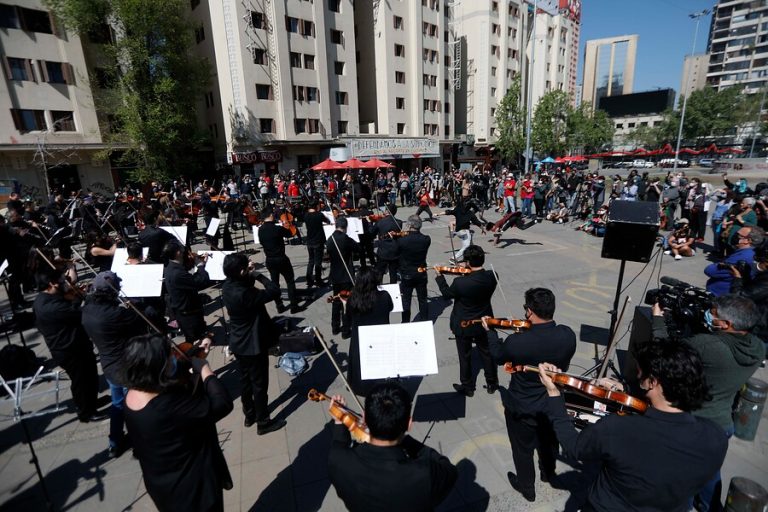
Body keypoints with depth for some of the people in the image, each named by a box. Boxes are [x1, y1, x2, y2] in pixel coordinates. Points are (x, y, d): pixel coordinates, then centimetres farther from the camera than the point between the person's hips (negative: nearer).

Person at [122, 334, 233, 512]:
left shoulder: (133, 394, -11)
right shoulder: (170, 406, -39)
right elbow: (223, 404, -33)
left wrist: (192, 358, -3)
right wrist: (204, 368, -25)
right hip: (190, 487, -8)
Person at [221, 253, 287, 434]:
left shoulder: (227, 286, -5)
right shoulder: (244, 294, -32)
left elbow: (245, 283, 14)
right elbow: (275, 291, -29)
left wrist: (250, 275, -6)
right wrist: (258, 275, -19)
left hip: (238, 343, 9)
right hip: (253, 344, -9)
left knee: (245, 380, 24)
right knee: (259, 384, 8)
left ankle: (249, 415, 41)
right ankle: (263, 422, 25)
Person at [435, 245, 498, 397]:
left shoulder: (460, 282, -32)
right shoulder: (492, 277, -19)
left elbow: (447, 293, -10)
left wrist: (439, 275, 1)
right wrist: (468, 270, 0)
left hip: (463, 326, -4)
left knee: (465, 357, 17)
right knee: (486, 353, 25)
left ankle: (467, 387, 35)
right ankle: (492, 383, 41)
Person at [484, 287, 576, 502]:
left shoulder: (516, 342, -35)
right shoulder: (568, 335, -23)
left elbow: (497, 357, -10)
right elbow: (563, 366, -1)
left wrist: (490, 331, 4)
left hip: (522, 409, -4)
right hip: (554, 404, 4)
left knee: (523, 449, 24)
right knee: (549, 441, 33)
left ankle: (526, 487, 48)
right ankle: (548, 473, 60)